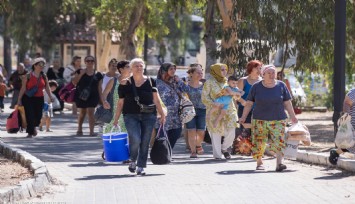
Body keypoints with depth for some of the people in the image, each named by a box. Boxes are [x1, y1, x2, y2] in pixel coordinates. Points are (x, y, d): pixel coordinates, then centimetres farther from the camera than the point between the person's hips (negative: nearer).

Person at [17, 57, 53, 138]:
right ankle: (30, 132, 3)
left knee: (38, 116, 4)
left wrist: (50, 97, -4)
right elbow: (23, 88, -4)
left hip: (39, 99, 4)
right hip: (28, 98, -4)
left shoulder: (44, 77, 7)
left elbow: (47, 88, 8)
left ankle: (33, 127, 35)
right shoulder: (28, 76, -5)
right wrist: (19, 99, -6)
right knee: (30, 116, -10)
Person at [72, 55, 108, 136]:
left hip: (93, 96, -1)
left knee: (90, 112, -15)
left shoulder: (98, 75, 4)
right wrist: (81, 74, -15)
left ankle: (91, 131, -16)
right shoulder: (80, 72, 5)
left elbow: (99, 89, 5)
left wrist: (103, 100, -2)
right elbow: (74, 82, -5)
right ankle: (79, 129, 29)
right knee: (82, 112, 11)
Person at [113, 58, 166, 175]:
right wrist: (116, 119, 5)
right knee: (135, 140, -17)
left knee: (145, 142, 1)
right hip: (131, 115, -2)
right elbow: (120, 102, 7)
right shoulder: (125, 83, 5)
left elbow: (156, 99, 11)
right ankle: (133, 160, 10)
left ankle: (141, 167, 12)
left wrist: (162, 114, 5)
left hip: (149, 116, 2)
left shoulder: (150, 81, 9)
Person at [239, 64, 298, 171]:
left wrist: (292, 116, 6)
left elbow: (287, 103, 9)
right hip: (259, 120, 0)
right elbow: (249, 103, 8)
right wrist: (243, 117, 5)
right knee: (259, 142, 1)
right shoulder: (256, 87, 4)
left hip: (277, 120, 0)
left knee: (278, 142, -13)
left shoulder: (281, 86, 5)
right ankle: (259, 162, 17)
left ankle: (279, 163, -18)